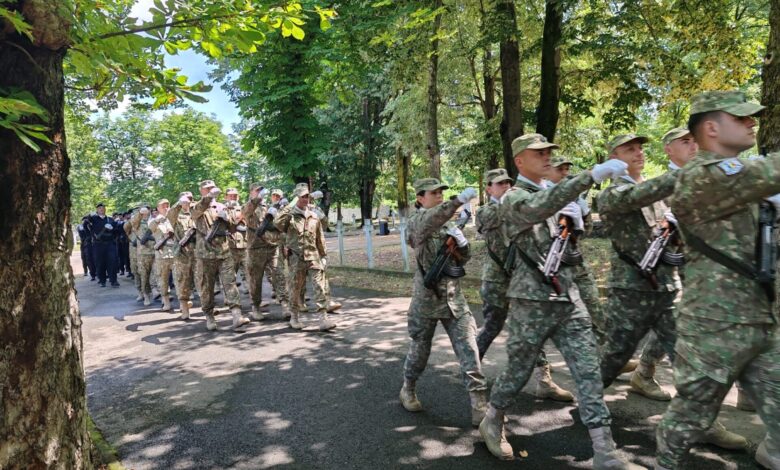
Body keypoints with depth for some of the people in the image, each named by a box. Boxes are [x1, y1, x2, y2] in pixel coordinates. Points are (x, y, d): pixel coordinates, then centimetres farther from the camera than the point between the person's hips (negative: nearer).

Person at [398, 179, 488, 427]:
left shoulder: (448, 224, 11)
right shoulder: (417, 221, -8)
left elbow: (464, 258, 15)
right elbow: (432, 219, -34)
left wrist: (460, 242, -7)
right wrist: (459, 199, -46)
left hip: (454, 296, 5)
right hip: (427, 297, -4)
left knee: (468, 349, -3)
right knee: (420, 349, 11)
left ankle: (479, 405, 2)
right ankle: (408, 389, 36)